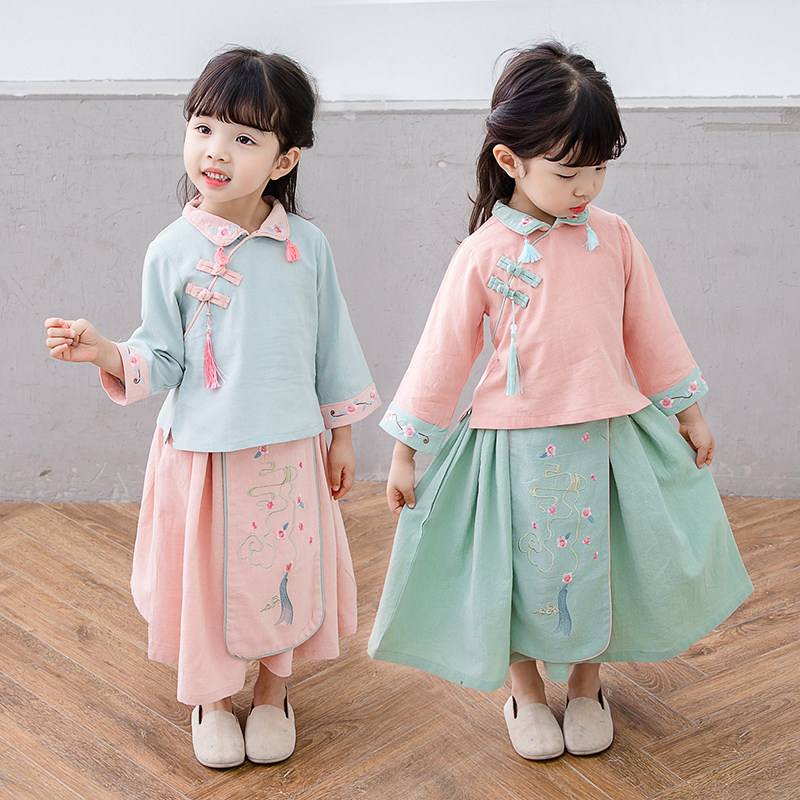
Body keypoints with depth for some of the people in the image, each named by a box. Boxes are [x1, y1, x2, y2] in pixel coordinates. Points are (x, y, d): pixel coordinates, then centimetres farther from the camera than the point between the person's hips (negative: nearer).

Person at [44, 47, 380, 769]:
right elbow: (162, 358, -5)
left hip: (288, 449, 1)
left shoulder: (307, 245, -5)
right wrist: (104, 352, -24)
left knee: (285, 573, 14)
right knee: (210, 575, 11)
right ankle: (212, 698, 37)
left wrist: (342, 433, 9)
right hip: (202, 451, -1)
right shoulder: (173, 251, -8)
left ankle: (273, 691, 39)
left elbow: (331, 343, 5)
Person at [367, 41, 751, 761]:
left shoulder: (613, 237, -1)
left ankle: (586, 686, 36)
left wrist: (688, 413, 15)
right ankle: (525, 692, 33)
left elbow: (651, 331, 9)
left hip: (610, 436, 3)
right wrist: (405, 451, -1)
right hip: (517, 446, -2)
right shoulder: (483, 255, -9)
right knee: (523, 568, 9)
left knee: (599, 562, 13)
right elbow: (442, 354, -3)